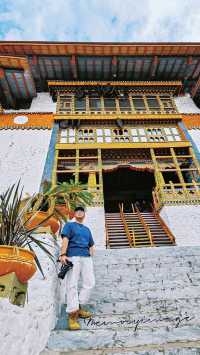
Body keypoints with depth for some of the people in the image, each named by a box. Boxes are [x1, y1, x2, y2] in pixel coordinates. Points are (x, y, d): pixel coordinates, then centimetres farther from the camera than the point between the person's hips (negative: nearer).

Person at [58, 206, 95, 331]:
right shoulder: (69, 225, 12)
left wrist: (91, 256, 11)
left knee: (90, 283, 1)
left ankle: (79, 307, 17)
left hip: (87, 258, 6)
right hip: (73, 257, -5)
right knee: (72, 285, -7)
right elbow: (65, 239, -3)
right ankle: (72, 314, -1)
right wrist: (63, 254, -17)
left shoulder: (87, 229, 27)